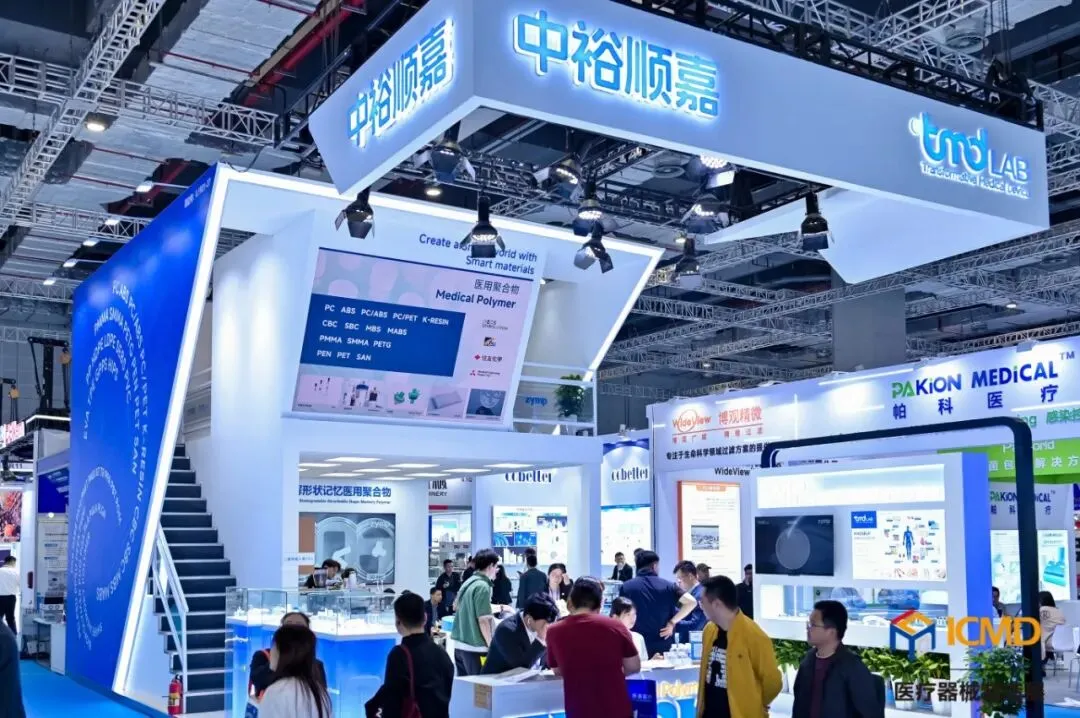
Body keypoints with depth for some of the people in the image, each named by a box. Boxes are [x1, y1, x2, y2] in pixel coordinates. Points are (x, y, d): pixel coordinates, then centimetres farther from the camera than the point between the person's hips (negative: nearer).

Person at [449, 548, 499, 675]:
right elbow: (483, 620, -17)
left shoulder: (468, 582, 11)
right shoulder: (482, 586, -14)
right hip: (475, 647, -8)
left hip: (460, 645, 8)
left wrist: (495, 608, 34)